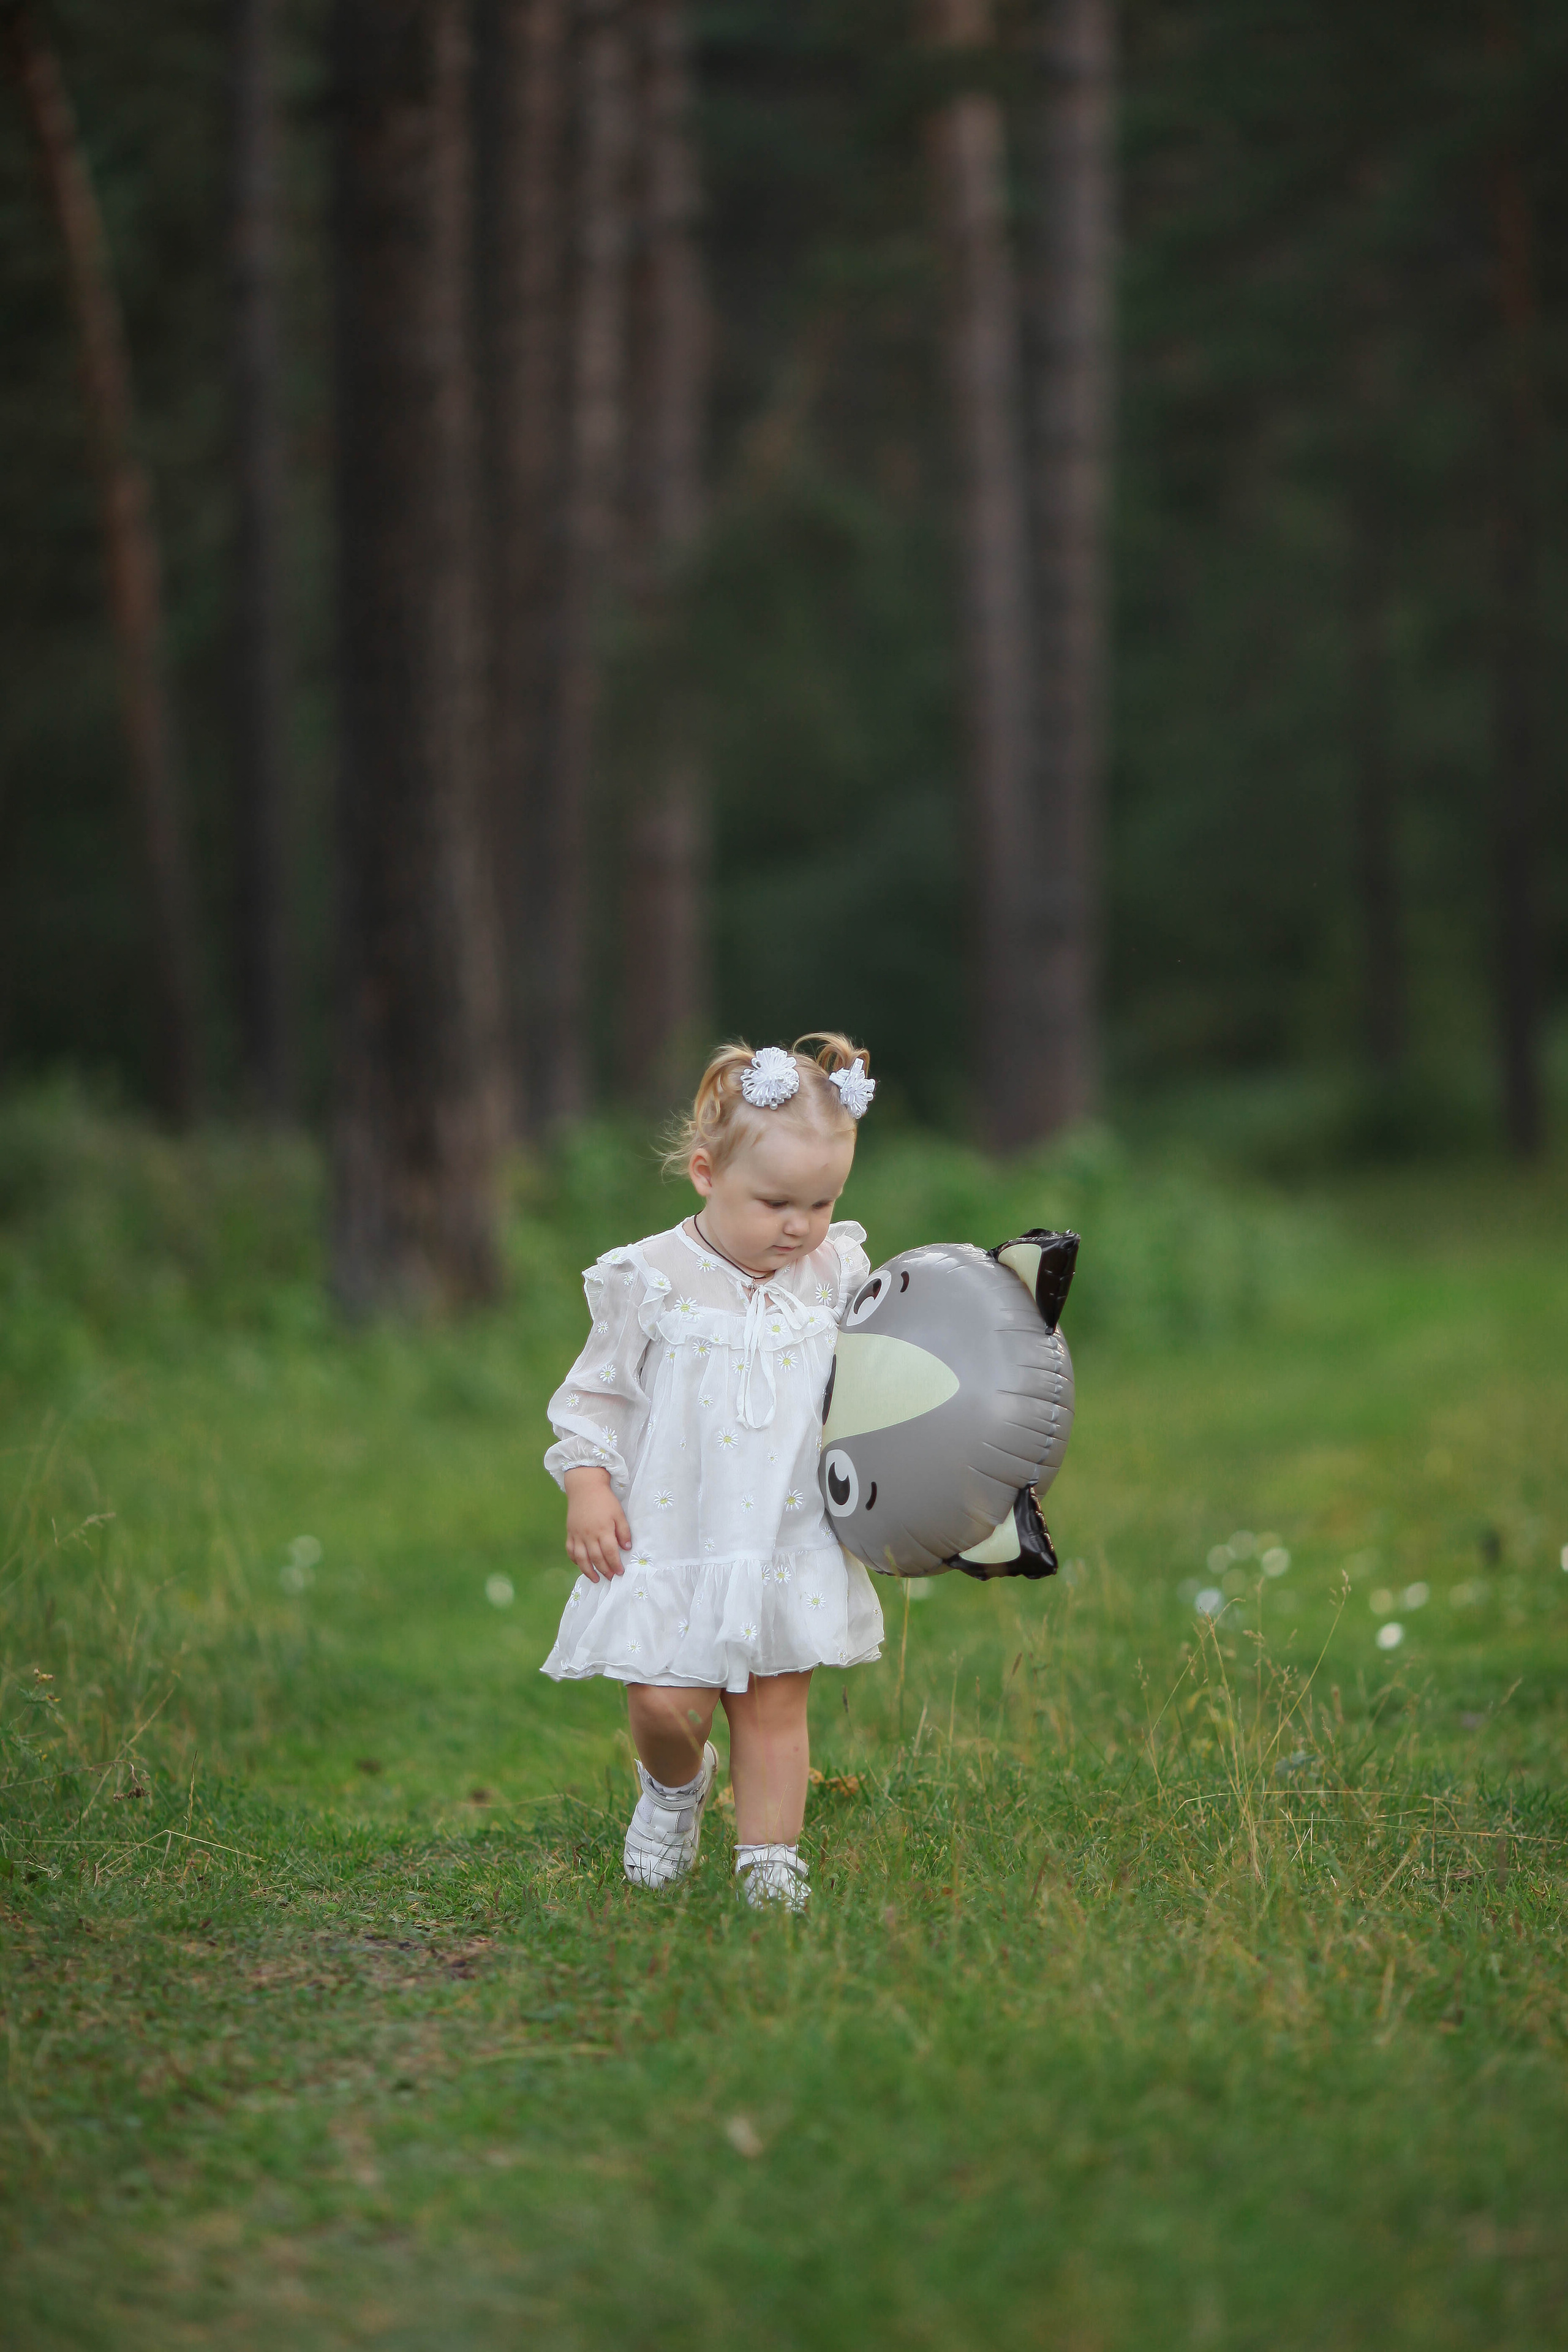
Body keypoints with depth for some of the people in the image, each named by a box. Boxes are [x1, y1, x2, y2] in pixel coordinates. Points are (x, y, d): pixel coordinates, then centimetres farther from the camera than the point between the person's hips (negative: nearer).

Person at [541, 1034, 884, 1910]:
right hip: (674, 1543, -2)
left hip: (793, 1544, 2)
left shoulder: (838, 1273, 1)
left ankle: (770, 1856, 15)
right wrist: (587, 1486, -9)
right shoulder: (651, 1280, -8)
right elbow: (597, 1393, 0)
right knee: (666, 1703, -6)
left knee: (775, 1707, 4)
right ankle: (675, 1786, 26)